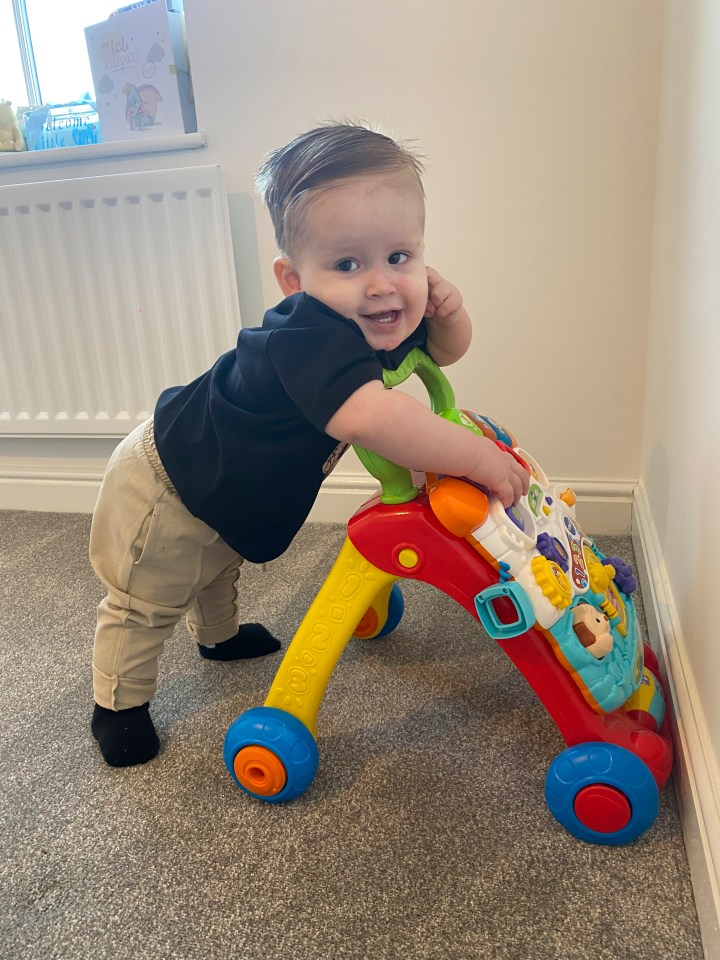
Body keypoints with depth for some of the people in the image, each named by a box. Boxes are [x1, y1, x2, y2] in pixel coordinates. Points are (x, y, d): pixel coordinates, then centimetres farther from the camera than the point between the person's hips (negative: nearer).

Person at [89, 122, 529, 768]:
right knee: (145, 601, 11)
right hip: (169, 490, -9)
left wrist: (447, 311, -20)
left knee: (220, 566, 35)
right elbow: (369, 416, -60)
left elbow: (445, 350, 4)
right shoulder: (307, 337, -43)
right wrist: (477, 458, -49)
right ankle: (119, 704, 36)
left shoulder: (382, 319, -14)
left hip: (231, 493, 9)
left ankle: (219, 634, 64)